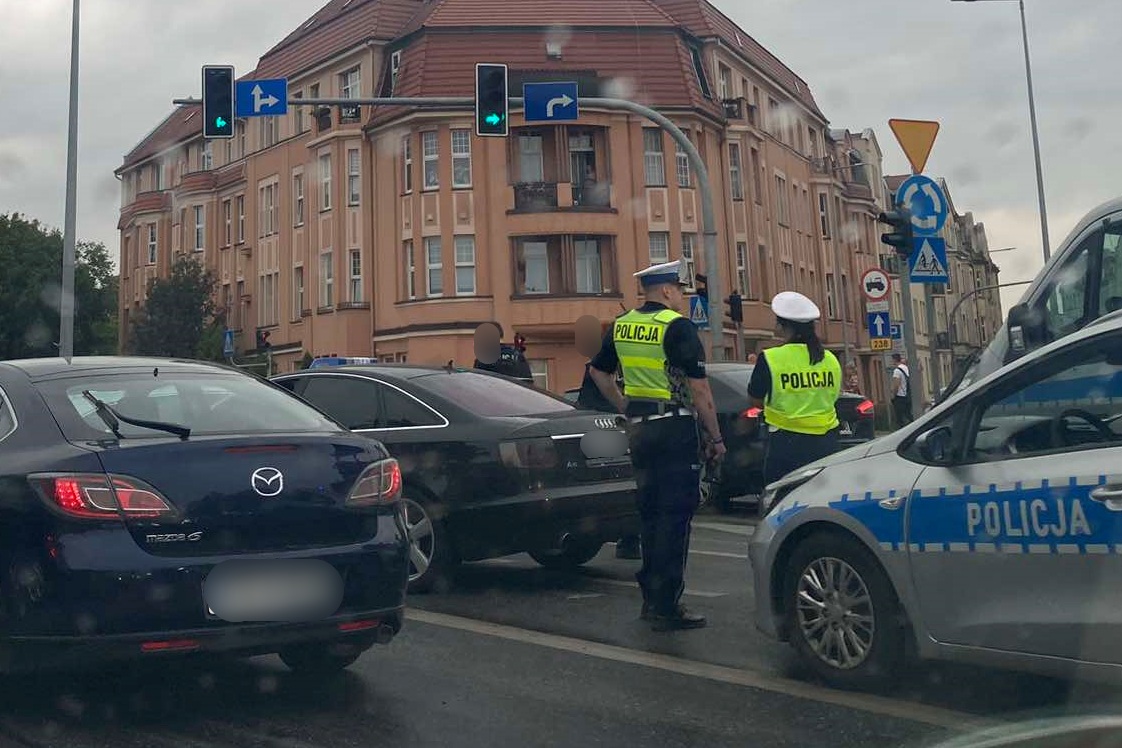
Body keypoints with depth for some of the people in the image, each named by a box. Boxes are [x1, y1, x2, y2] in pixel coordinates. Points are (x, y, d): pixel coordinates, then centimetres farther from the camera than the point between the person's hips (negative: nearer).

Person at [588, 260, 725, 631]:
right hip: (676, 429, -7)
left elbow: (598, 372, 20)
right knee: (674, 516, -2)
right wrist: (715, 437, -7)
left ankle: (651, 598, 24)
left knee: (650, 513, 16)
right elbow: (699, 388, -14)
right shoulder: (677, 326, -12)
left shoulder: (621, 326, 9)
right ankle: (666, 607, 1)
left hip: (639, 429, 7)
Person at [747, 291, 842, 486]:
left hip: (787, 443, -5)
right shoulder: (830, 359, 3)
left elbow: (755, 397, 0)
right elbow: (833, 396, 14)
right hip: (826, 443, 5)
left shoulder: (770, 359, -12)